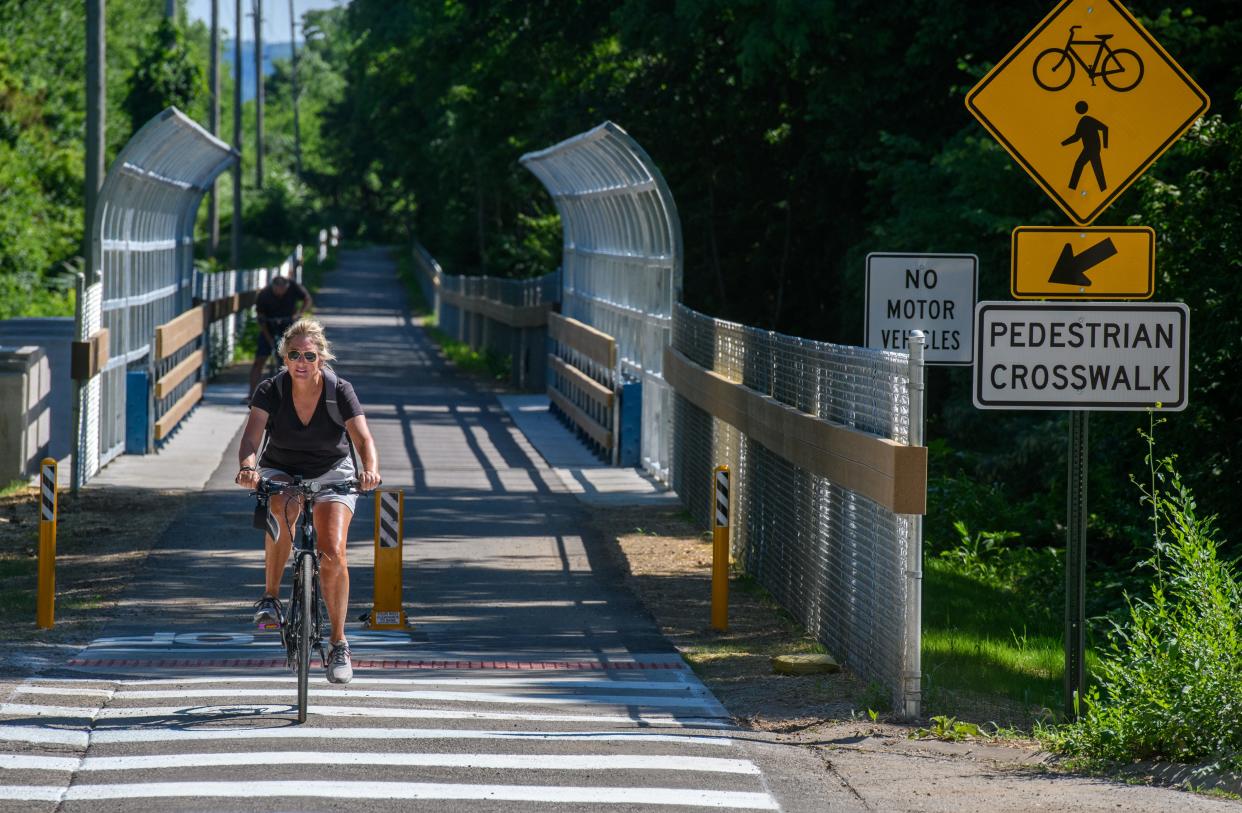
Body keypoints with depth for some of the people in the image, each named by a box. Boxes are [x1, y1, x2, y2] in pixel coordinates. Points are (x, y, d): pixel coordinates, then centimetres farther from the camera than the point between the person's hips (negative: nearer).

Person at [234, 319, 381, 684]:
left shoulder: (340, 391, -17)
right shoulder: (271, 390, -16)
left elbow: (364, 439, -26)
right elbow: (251, 435, -28)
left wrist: (370, 470, -48)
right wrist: (247, 467, -50)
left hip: (332, 472, 0)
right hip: (280, 471, 0)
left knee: (332, 553, -17)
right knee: (281, 513, -36)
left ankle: (339, 644, -4)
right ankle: (271, 596, -19)